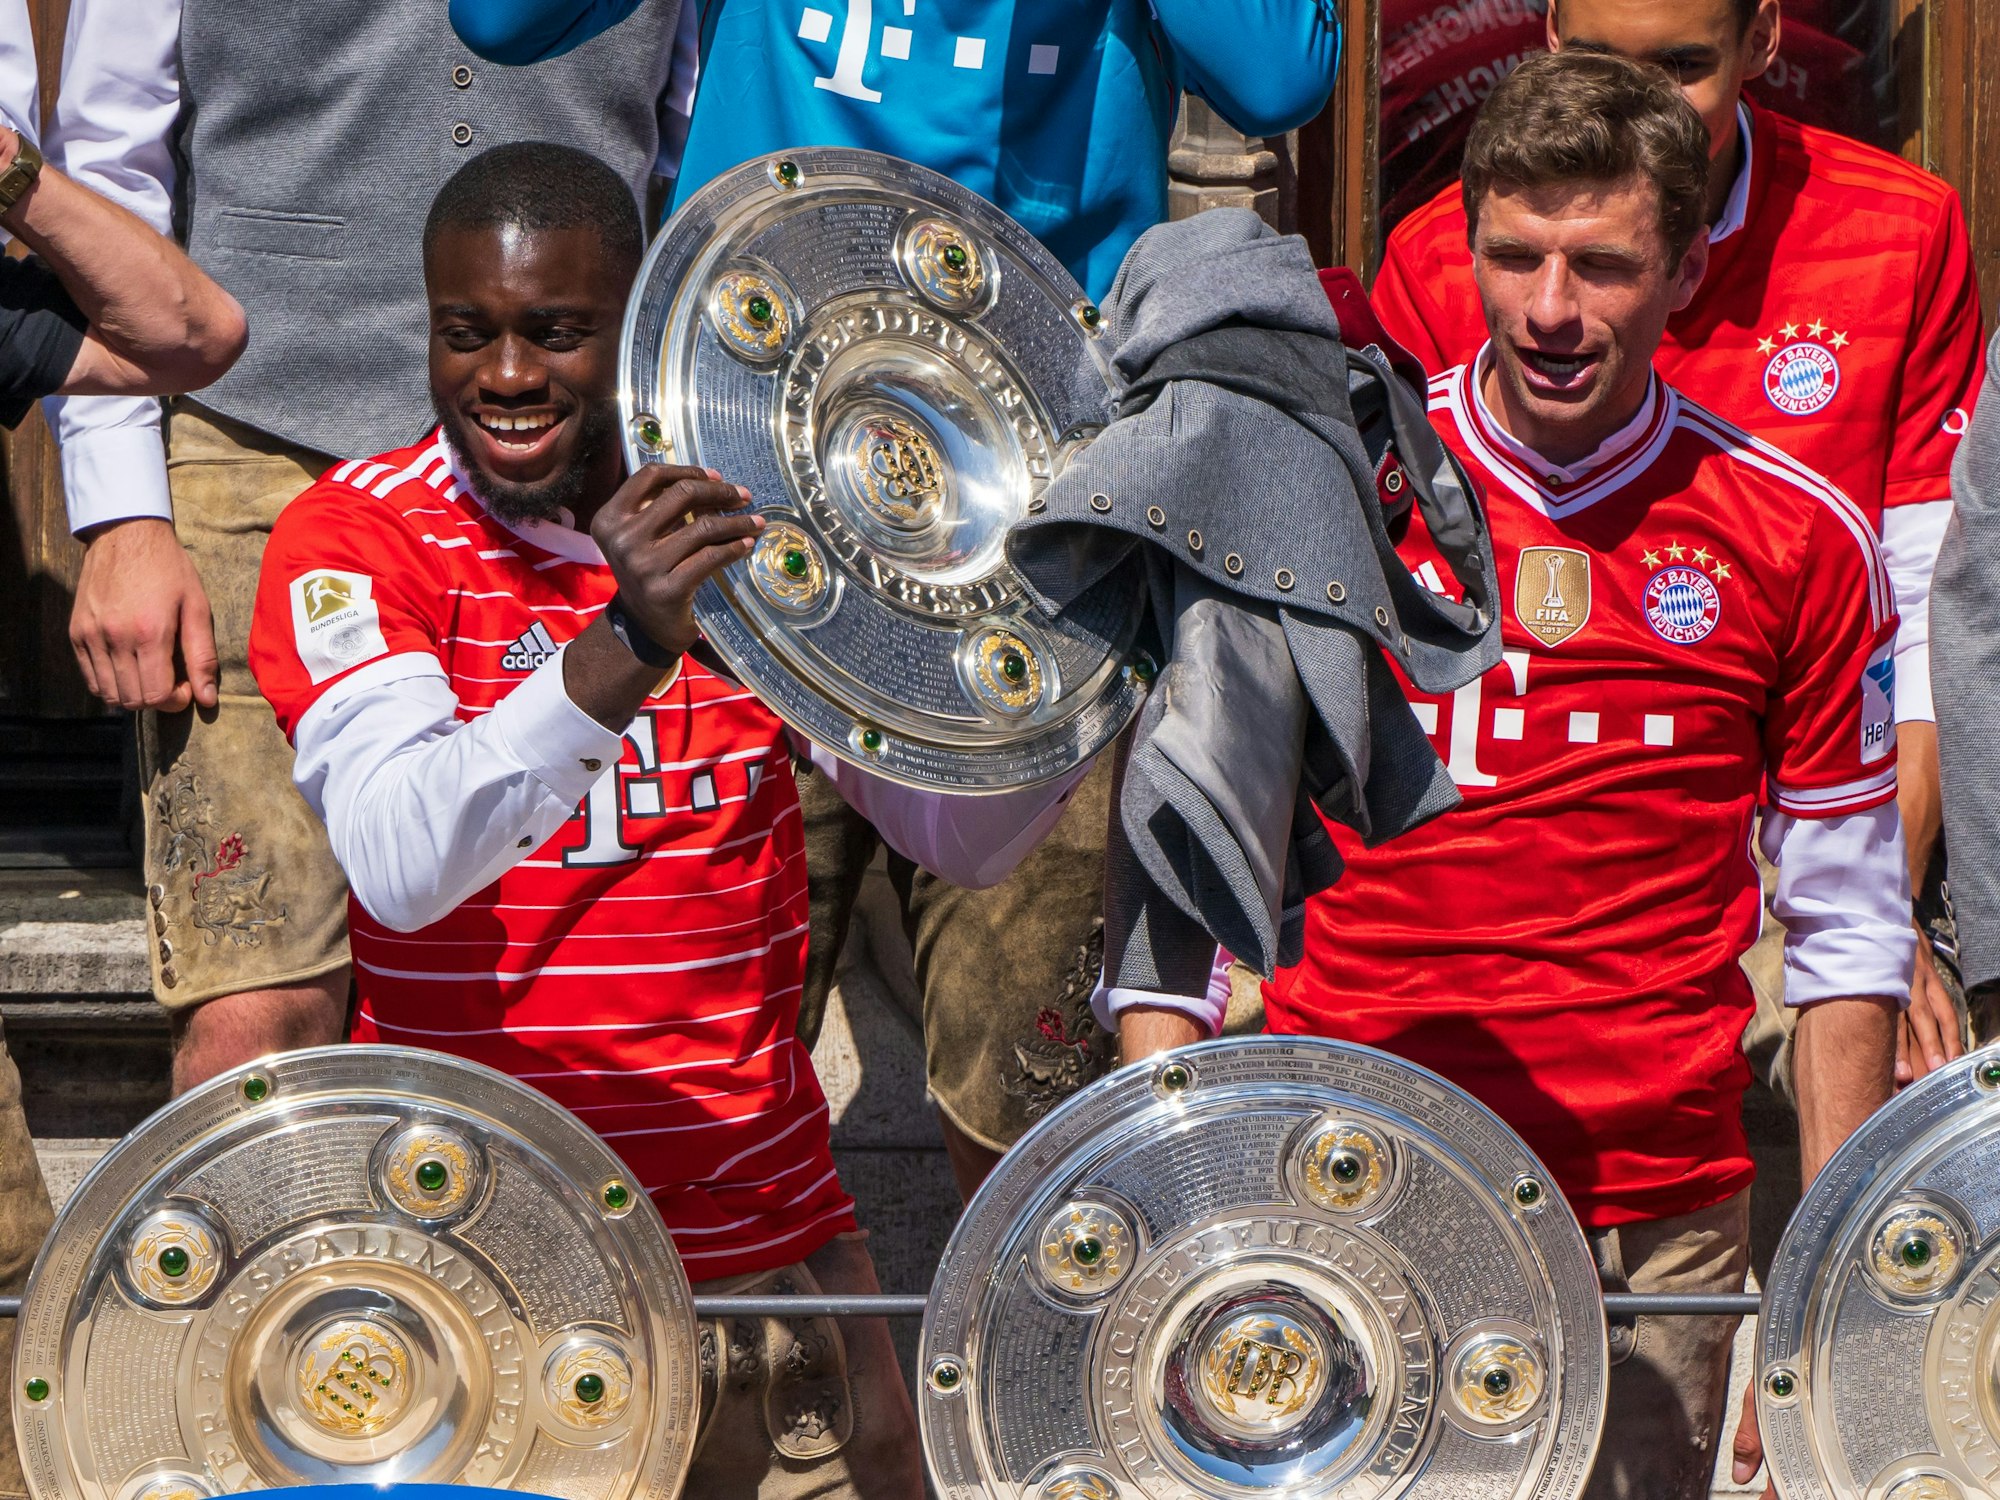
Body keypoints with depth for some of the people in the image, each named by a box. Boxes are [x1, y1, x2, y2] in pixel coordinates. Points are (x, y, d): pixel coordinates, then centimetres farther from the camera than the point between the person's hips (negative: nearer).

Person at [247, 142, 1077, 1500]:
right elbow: (397, 866, -25)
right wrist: (622, 646, -38)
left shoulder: (748, 515, 5)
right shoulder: (355, 536, -8)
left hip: (761, 1229, 4)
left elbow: (962, 837, 8)